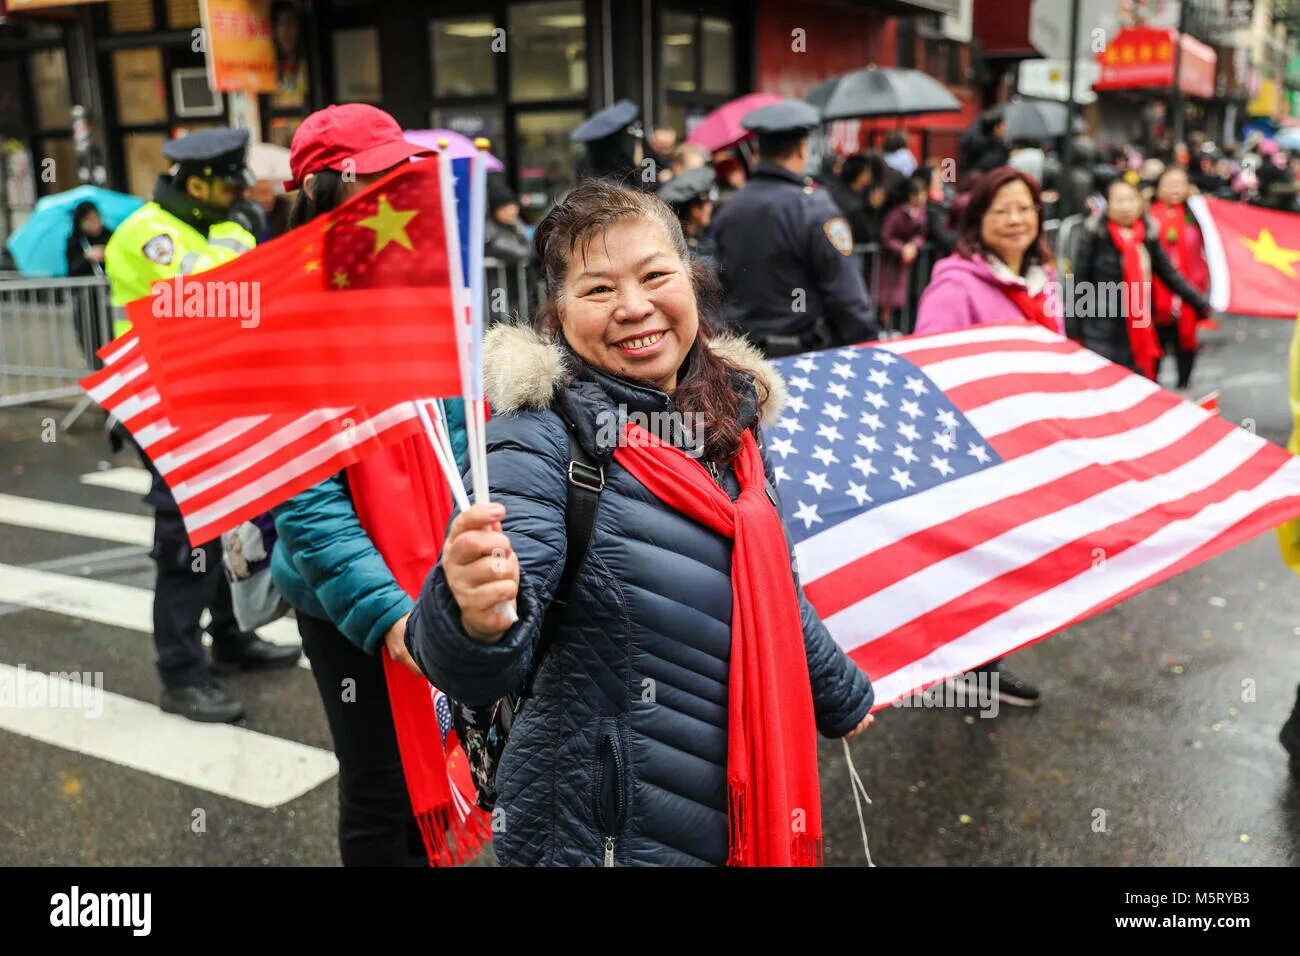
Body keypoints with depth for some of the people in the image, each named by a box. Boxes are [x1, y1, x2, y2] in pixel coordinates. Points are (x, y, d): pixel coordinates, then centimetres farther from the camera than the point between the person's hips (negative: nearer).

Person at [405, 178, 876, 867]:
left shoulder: (734, 414, 1)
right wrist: (477, 621, -48)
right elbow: (478, 678, -28)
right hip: (603, 833, -6)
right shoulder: (541, 436, -18)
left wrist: (842, 696, 27)